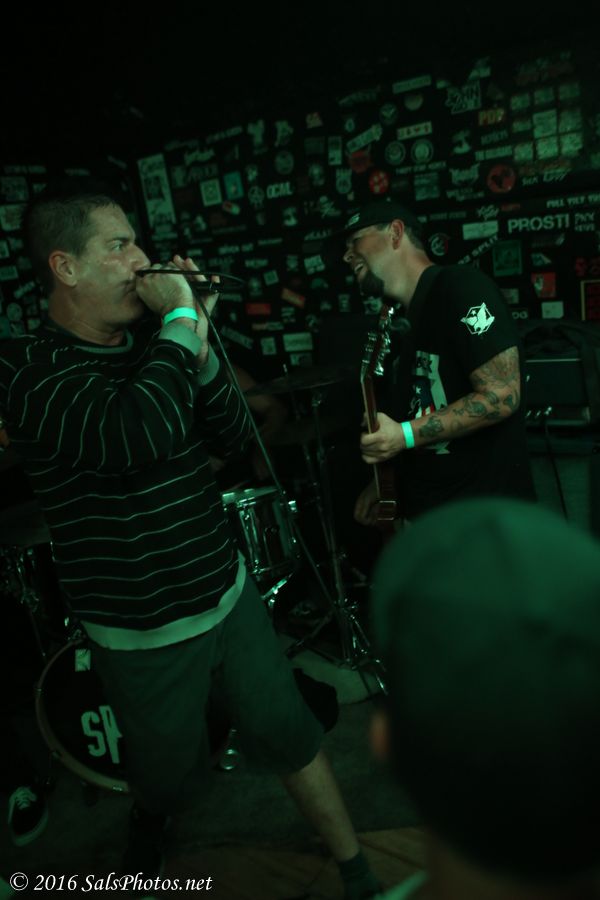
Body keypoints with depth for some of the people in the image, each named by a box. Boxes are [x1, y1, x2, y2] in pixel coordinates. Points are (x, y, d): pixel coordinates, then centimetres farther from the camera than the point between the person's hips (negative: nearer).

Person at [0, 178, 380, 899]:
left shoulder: (148, 346, 2)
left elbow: (233, 434, 1)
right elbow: (138, 437, -37)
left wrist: (197, 347, -14)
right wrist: (181, 320, -25)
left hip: (227, 595, 5)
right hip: (142, 633, -5)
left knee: (290, 737, 15)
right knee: (167, 768, 20)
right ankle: (149, 816, 57)